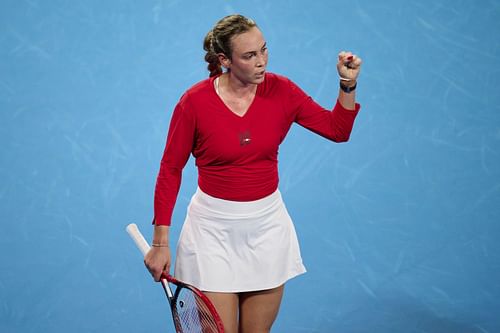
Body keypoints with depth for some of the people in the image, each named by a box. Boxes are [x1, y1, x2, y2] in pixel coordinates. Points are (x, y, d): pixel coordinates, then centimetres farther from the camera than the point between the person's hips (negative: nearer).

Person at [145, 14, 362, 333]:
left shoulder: (281, 90, -5)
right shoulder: (194, 101, -14)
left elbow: (337, 130, 4)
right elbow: (170, 169, -5)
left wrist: (348, 85, -14)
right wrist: (160, 243, -6)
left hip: (267, 224, 3)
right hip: (214, 226, -3)